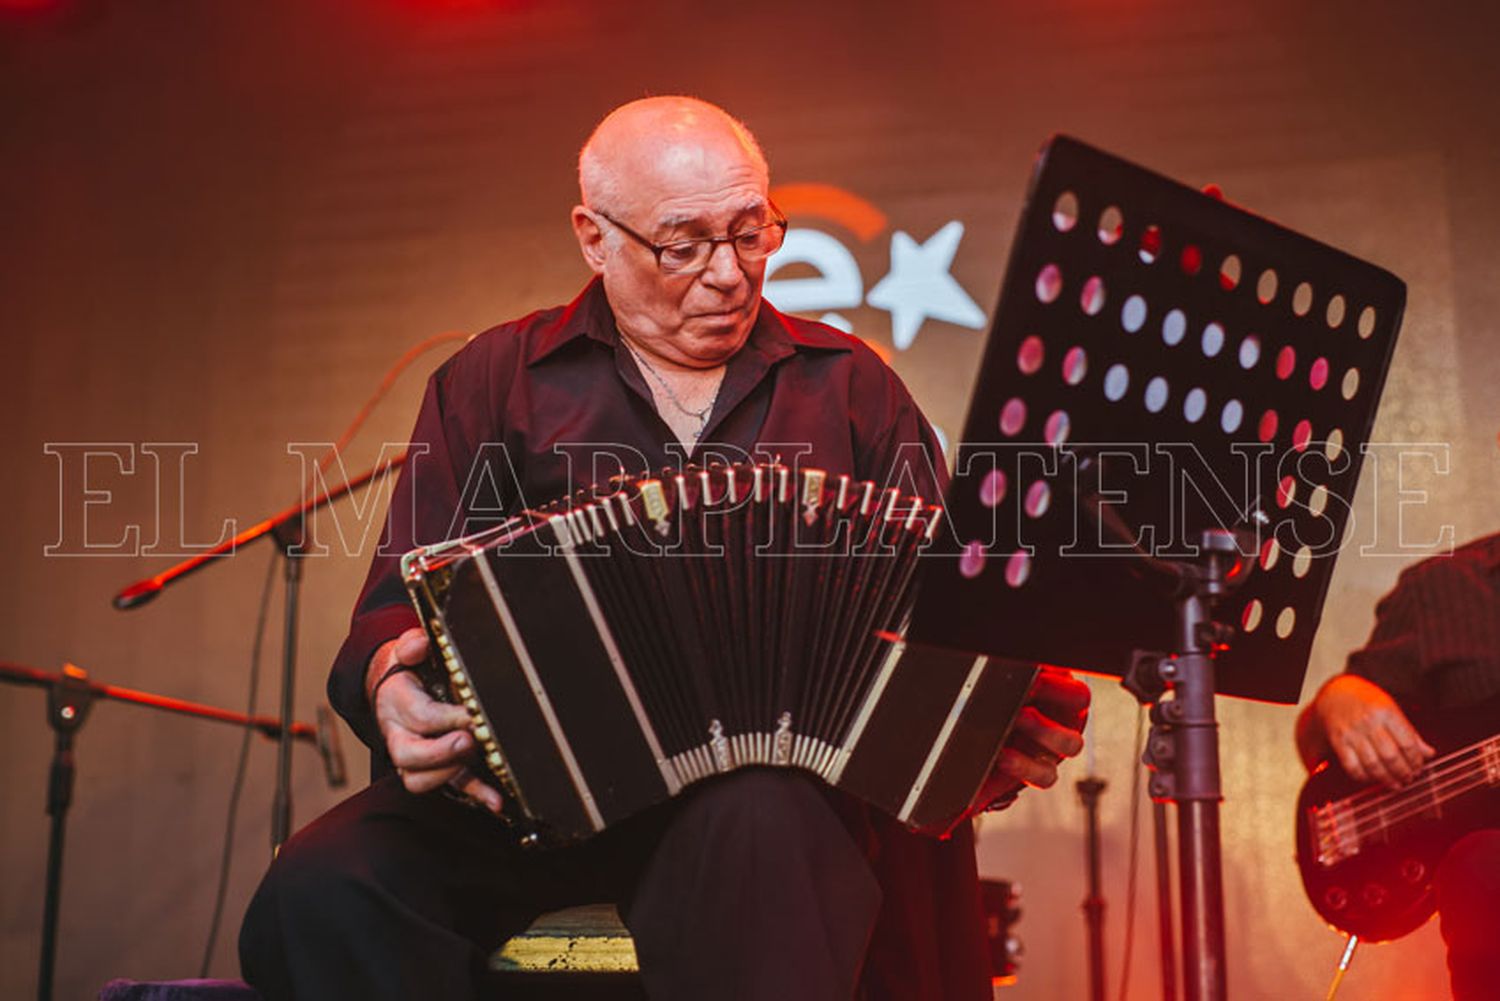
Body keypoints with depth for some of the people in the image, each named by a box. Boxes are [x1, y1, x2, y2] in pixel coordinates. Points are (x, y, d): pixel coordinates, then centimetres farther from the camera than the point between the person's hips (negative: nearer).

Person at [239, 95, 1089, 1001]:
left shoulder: (848, 385, 17)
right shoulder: (493, 381, 15)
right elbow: (403, 602, 10)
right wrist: (393, 681, -15)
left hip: (782, 778, -1)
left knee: (759, 832, -38)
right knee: (324, 886, -27)